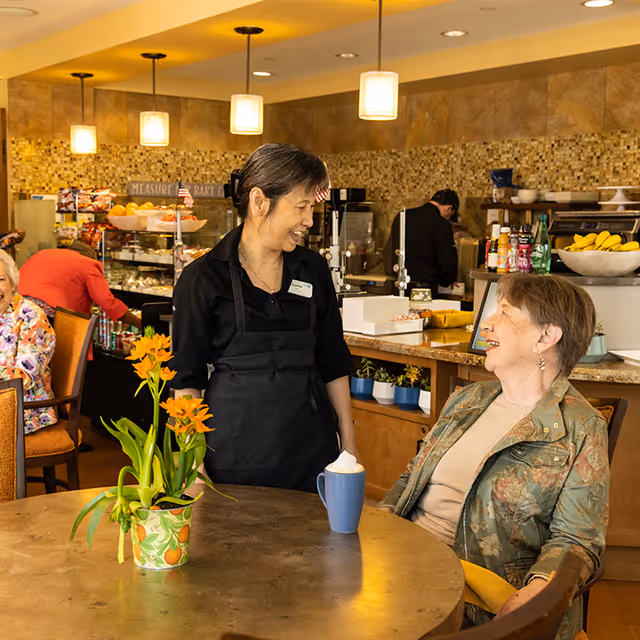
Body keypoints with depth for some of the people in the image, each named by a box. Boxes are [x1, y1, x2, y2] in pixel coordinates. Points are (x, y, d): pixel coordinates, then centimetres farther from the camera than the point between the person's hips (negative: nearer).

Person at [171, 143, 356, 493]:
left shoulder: (314, 270, 6)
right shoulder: (203, 278, -6)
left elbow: (334, 364, 12)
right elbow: (186, 379, -4)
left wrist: (349, 447, 11)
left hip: (311, 451, 4)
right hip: (235, 456, -3)